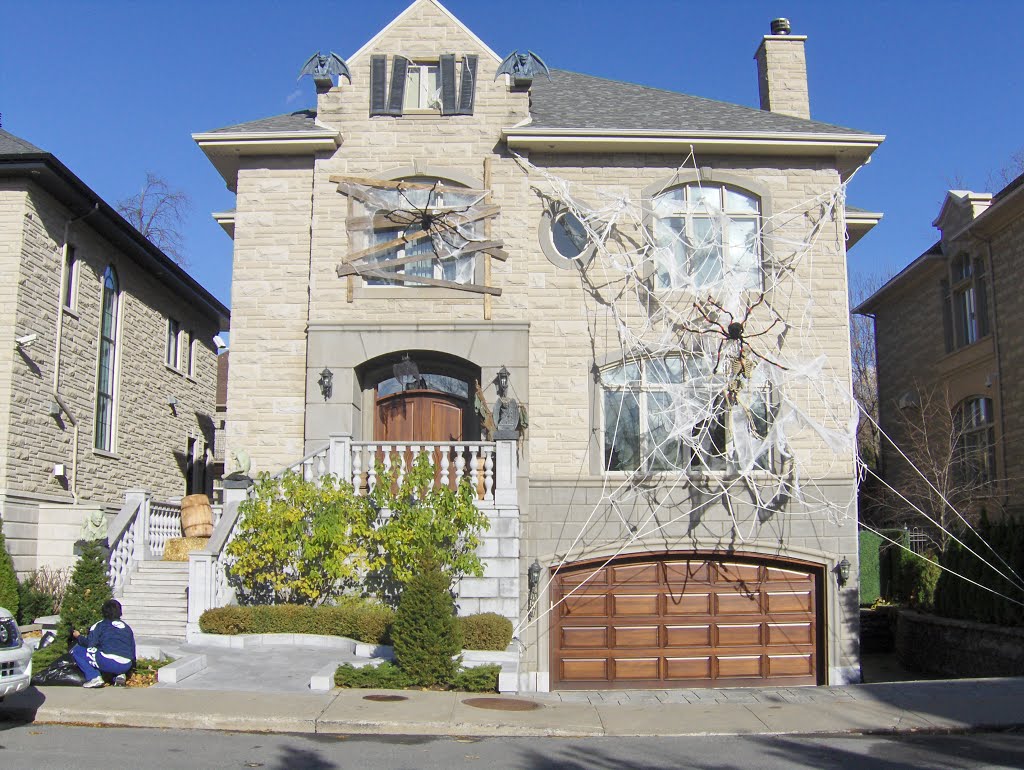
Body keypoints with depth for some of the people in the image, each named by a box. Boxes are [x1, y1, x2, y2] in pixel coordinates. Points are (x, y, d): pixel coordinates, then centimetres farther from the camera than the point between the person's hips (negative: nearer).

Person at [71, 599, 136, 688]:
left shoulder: (100, 625, 9)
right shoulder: (127, 627, 22)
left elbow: (89, 643, 2)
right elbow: (132, 652, 21)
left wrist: (79, 636, 22)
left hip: (107, 662, -5)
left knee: (76, 650, 11)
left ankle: (94, 677, -4)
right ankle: (119, 675, 10)